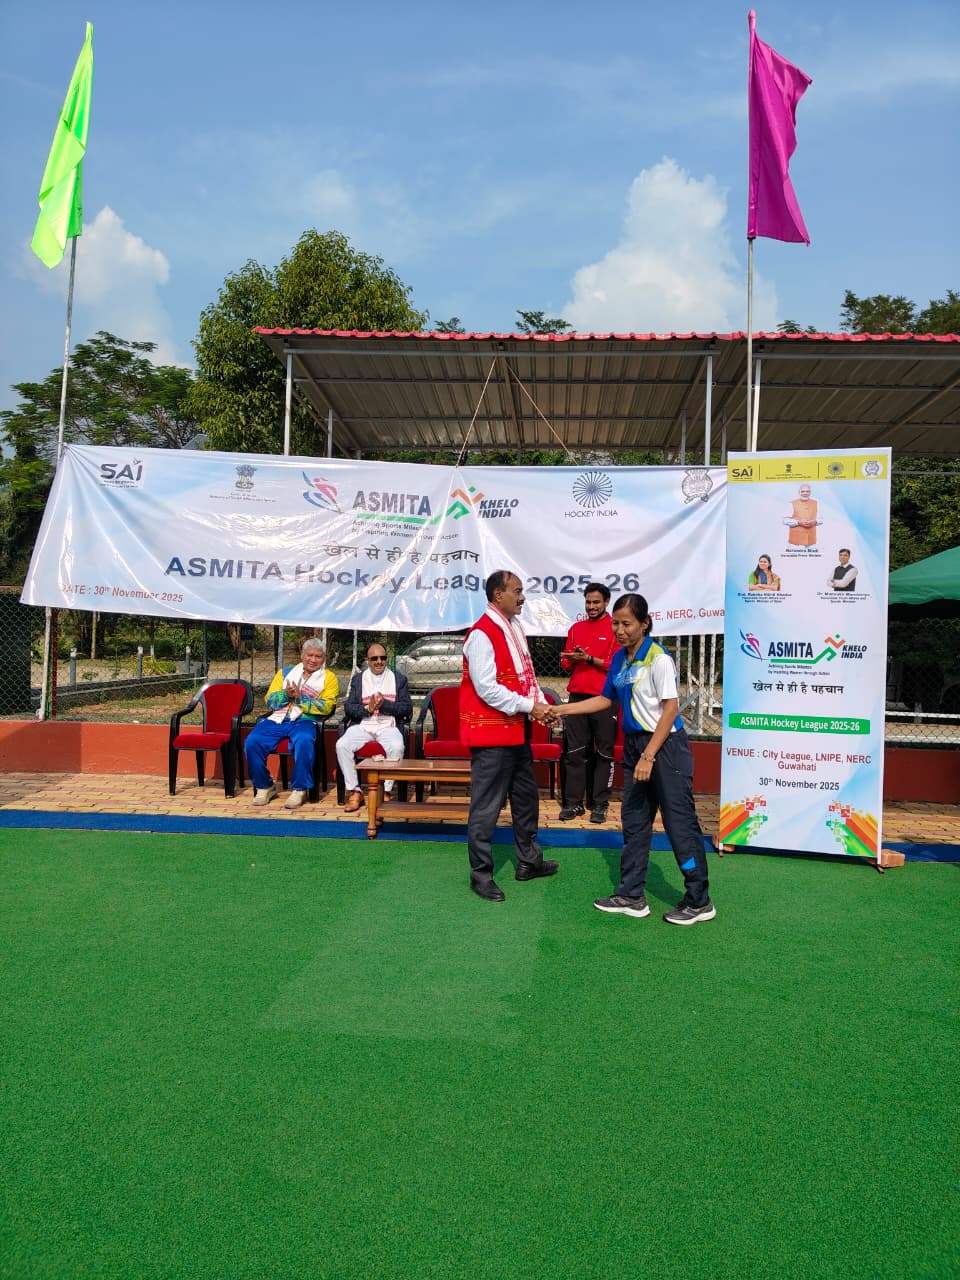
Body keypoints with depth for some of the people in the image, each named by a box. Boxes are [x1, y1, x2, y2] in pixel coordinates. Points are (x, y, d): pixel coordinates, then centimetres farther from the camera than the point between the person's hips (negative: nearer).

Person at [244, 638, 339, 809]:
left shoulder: (328, 678, 12)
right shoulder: (285, 672, 22)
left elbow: (326, 707, -3)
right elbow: (270, 700, 12)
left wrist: (300, 698, -12)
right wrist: (286, 694, -8)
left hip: (305, 720, -3)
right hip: (277, 719, 3)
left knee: (304, 741, -38)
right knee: (251, 742, -23)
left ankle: (299, 789, -21)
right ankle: (264, 786, -3)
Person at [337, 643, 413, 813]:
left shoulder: (399, 679, 14)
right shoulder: (357, 679, 18)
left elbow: (407, 708, 3)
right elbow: (348, 708, 7)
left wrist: (384, 704, -11)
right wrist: (367, 708, -11)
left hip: (388, 726, -2)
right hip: (362, 726, 2)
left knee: (397, 747, -35)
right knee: (342, 745, -27)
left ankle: (386, 792, -23)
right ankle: (354, 791, -17)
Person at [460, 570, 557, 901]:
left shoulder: (514, 627, 10)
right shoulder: (482, 634, -18)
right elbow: (487, 689, -22)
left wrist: (541, 703, 1)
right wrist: (529, 706, -18)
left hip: (517, 729, 10)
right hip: (491, 730, -10)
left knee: (526, 796, 20)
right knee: (487, 806, -2)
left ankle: (529, 861, 35)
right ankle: (481, 875, 10)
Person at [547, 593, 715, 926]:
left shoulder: (658, 659, -15)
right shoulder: (619, 660, 7)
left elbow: (671, 709, -17)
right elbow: (606, 699, 18)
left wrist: (649, 756, -20)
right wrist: (562, 709, 10)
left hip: (665, 746, -8)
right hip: (635, 745, 8)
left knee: (680, 822, -2)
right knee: (634, 822, 13)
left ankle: (700, 902, 11)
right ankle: (631, 896, 24)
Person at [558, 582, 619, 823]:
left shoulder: (615, 629, 0)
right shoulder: (576, 628, 15)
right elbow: (565, 663, 16)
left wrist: (590, 659, -15)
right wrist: (573, 659, -5)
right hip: (577, 696, 4)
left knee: (604, 754, 0)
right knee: (574, 752, 4)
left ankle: (600, 805, 6)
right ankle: (573, 803, 10)